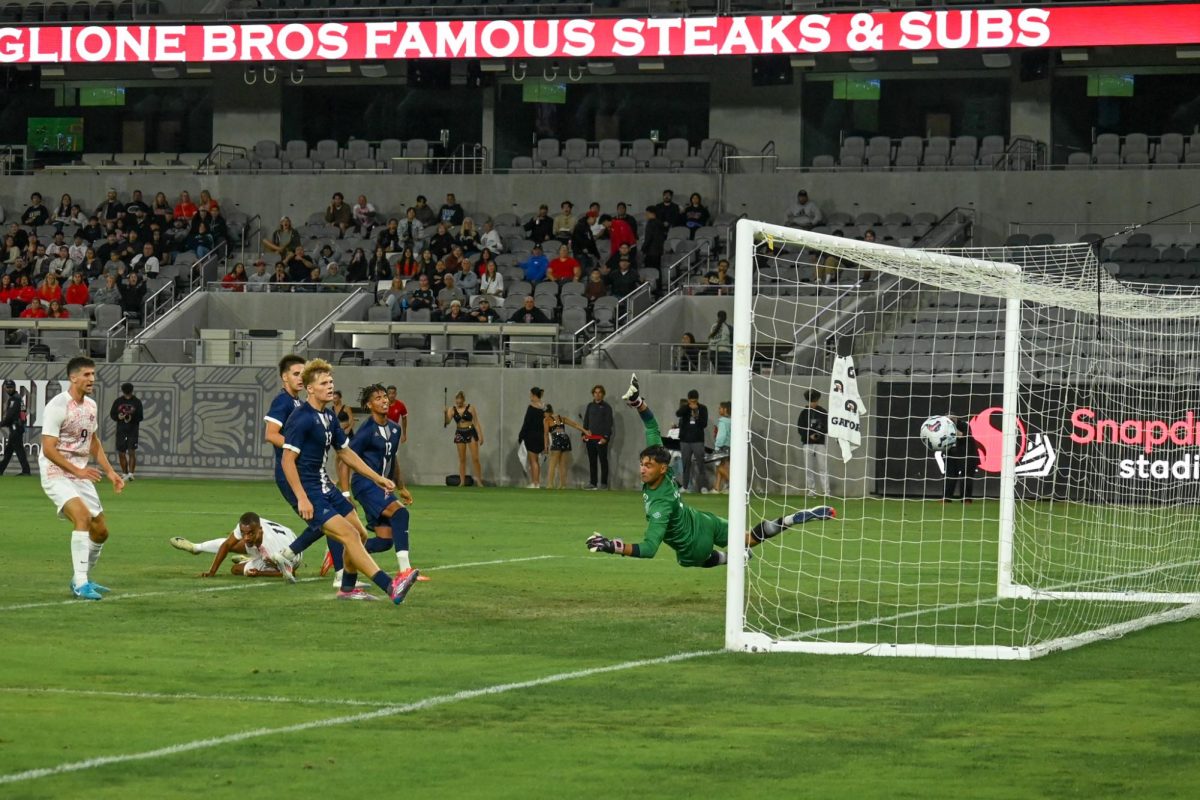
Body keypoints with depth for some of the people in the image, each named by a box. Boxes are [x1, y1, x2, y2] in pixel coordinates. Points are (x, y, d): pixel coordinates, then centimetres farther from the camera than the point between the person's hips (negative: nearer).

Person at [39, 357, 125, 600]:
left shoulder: (91, 406, 8)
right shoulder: (58, 406, -17)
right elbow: (48, 448, -20)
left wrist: (109, 471, 14)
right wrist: (77, 470, -26)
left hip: (81, 475, 8)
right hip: (56, 474, -8)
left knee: (101, 530, 7)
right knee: (82, 516, -28)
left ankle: (81, 580, 26)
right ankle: (81, 584, -27)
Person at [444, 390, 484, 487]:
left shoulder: (470, 408, -4)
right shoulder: (452, 409, 2)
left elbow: (476, 422, -1)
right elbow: (447, 422, -6)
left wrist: (480, 435, -5)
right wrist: (445, 414, -25)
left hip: (471, 433, -2)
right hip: (460, 434, 2)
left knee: (475, 458, -5)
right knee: (462, 459, 5)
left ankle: (479, 481, 1)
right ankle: (462, 482, 11)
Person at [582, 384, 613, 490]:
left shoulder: (606, 407, 0)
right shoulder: (590, 406, 15)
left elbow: (609, 423, -5)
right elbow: (586, 421, 19)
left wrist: (606, 437, -13)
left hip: (601, 439, -5)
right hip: (590, 438, 5)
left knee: (603, 461, -2)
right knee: (592, 461, 8)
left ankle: (604, 483, 0)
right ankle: (592, 482, 13)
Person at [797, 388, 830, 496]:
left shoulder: (823, 413, 3)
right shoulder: (804, 412, 4)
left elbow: (827, 428, 3)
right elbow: (800, 429, 2)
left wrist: (819, 434, -17)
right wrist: (809, 436, -13)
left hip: (820, 443, -1)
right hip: (807, 443, 1)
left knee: (823, 468, -6)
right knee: (809, 469, 2)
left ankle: (826, 491, -8)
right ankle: (811, 491, 7)